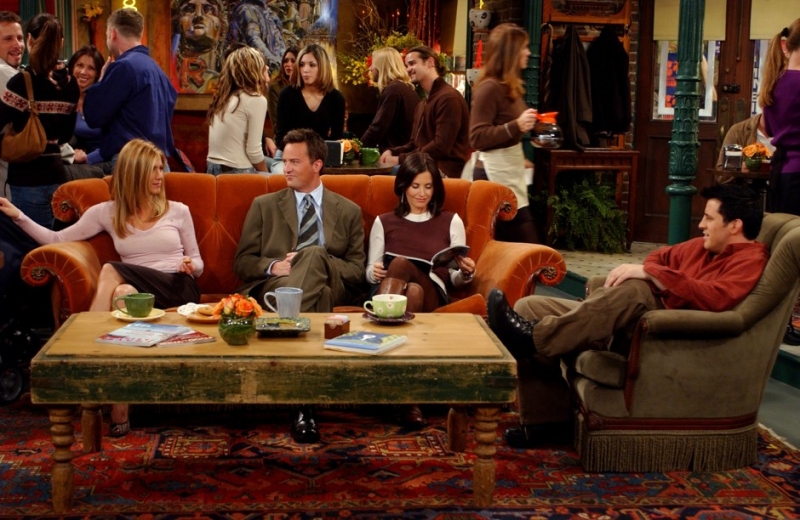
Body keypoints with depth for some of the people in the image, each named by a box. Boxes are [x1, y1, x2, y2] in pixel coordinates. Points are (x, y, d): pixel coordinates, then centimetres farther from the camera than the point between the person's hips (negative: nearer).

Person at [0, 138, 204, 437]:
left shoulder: (178, 211, 12)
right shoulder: (108, 213, 14)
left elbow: (198, 264, 17)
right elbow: (57, 239, 12)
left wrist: (190, 266, -6)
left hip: (177, 290, -2)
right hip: (135, 291, 2)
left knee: (110, 272, -30)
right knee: (121, 295, -37)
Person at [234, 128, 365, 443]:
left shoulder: (348, 211, 21)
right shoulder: (264, 206, 22)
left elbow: (357, 271, 13)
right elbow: (242, 263, 14)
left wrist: (322, 264, -9)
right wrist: (273, 266, -10)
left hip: (330, 288, 0)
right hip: (271, 286, 0)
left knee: (315, 254, -37)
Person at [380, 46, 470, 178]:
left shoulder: (448, 97, -12)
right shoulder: (422, 104, 23)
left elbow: (441, 147, -19)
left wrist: (401, 159, -16)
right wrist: (393, 152, 0)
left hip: (444, 171, -9)